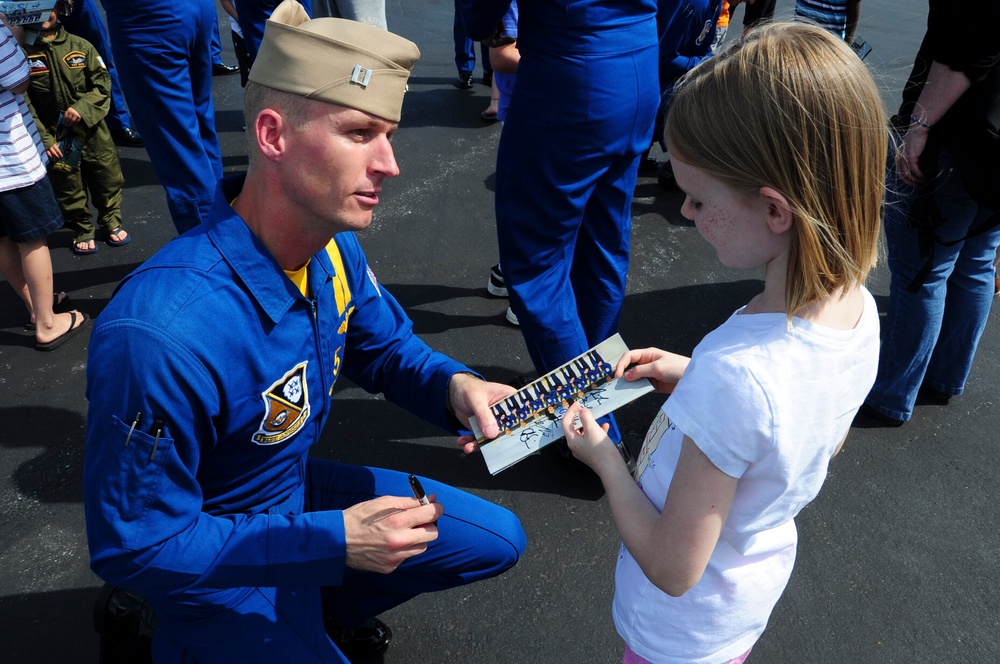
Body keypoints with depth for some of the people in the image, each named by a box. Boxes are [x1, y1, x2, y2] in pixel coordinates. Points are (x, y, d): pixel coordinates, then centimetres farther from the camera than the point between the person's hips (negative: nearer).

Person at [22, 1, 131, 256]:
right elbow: (24, 103, -7)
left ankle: (111, 223, 34)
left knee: (107, 179, 12)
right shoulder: (23, 52, -7)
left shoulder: (80, 46, -2)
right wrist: (44, 139, -12)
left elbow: (103, 83, -1)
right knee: (68, 187, 9)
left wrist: (82, 107, -17)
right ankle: (82, 231, 28)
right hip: (56, 137, -1)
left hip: (92, 130, 2)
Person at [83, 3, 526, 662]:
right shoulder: (161, 334, -38)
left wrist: (454, 385, -19)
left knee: (499, 538, 11)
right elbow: (134, 546, -27)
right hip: (212, 565, -6)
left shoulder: (334, 249, -15)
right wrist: (333, 540, -29)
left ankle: (315, 610, 20)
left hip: (299, 488, 7)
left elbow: (386, 347, 4)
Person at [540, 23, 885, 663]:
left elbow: (673, 570, -30)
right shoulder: (859, 309, -17)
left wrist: (604, 459, -16)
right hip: (761, 586, 7)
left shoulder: (735, 375, -42)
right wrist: (693, 377, -3)